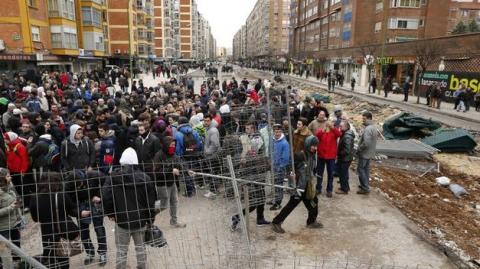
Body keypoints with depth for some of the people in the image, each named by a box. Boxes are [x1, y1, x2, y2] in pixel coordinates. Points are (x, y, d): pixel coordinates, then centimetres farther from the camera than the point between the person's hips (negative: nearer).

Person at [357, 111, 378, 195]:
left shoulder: (368, 129, -24)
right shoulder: (374, 127, 9)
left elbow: (366, 143, -29)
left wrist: (359, 149, -16)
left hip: (364, 153, -10)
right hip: (369, 153, 10)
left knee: (360, 169, -1)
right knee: (366, 169, 18)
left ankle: (365, 188, 1)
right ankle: (366, 185, 29)